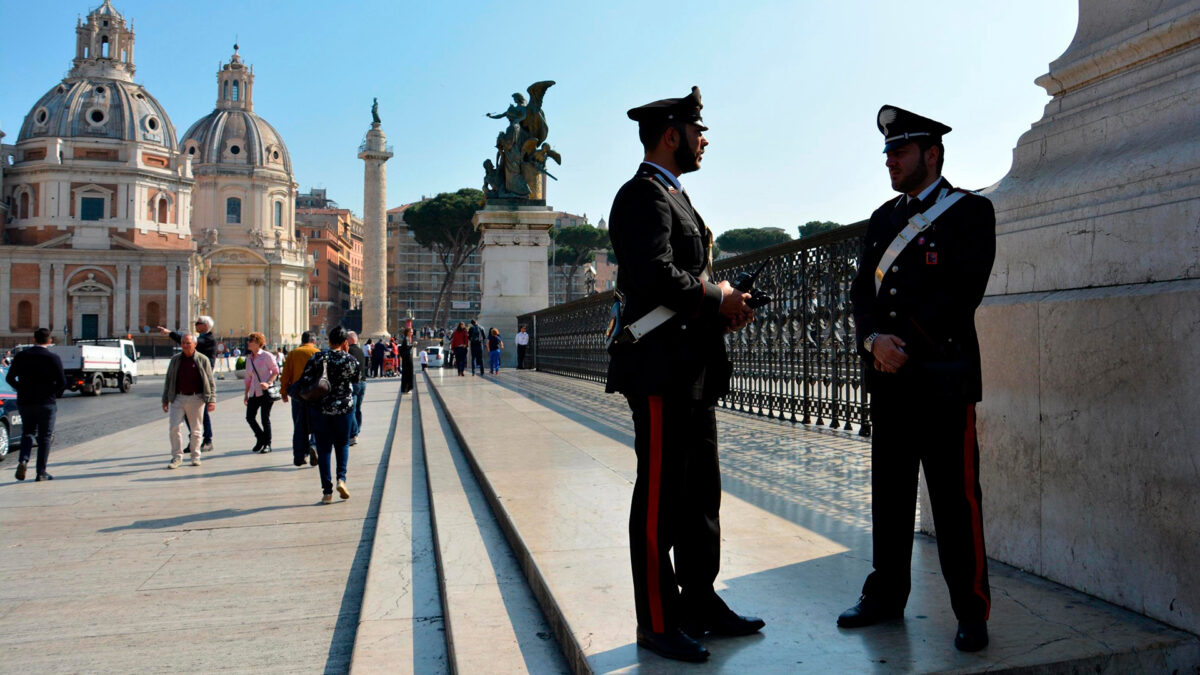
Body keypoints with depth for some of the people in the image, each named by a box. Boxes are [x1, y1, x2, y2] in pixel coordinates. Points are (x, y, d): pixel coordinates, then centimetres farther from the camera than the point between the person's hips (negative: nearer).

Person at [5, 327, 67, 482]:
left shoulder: (21, 355, 2)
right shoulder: (53, 358, -8)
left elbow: (9, 378, 4)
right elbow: (62, 382, -11)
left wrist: (22, 389, 18)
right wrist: (55, 394, 7)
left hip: (25, 402, 3)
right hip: (47, 403, -3)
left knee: (28, 432, 17)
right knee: (44, 437, 5)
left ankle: (23, 460, -7)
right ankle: (41, 472, 5)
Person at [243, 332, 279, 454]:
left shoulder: (266, 356, -7)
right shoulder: (249, 358, 11)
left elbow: (276, 371, -6)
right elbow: (248, 377, 17)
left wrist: (268, 383, -20)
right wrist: (246, 393, 16)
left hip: (266, 392, -6)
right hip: (254, 393, 6)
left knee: (265, 418, -2)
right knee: (249, 417, 3)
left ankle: (267, 444, 12)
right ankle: (260, 439, 25)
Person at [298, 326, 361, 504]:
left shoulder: (317, 358, -5)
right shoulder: (349, 360, -7)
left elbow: (305, 382, -6)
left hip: (320, 409, 0)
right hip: (344, 408, 0)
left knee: (324, 449, 6)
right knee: (342, 444, 19)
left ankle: (327, 491, 4)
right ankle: (341, 478, -2)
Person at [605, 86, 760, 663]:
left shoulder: (675, 196, 23)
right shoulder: (643, 195, -10)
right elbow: (656, 276, -24)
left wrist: (724, 304, 5)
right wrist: (718, 297, -11)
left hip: (693, 372, 11)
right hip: (663, 371, -11)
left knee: (700, 495, 15)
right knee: (659, 498, -1)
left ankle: (701, 604, 27)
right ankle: (658, 623, 10)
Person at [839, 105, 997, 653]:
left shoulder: (970, 211, 0)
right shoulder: (883, 219, 18)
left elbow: (961, 293, -10)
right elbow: (862, 291, 11)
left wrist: (903, 345, -13)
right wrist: (874, 339, -8)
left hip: (944, 376, -5)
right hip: (889, 380, 6)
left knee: (955, 497, -1)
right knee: (889, 492, 11)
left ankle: (971, 611, 12)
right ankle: (885, 596, 23)